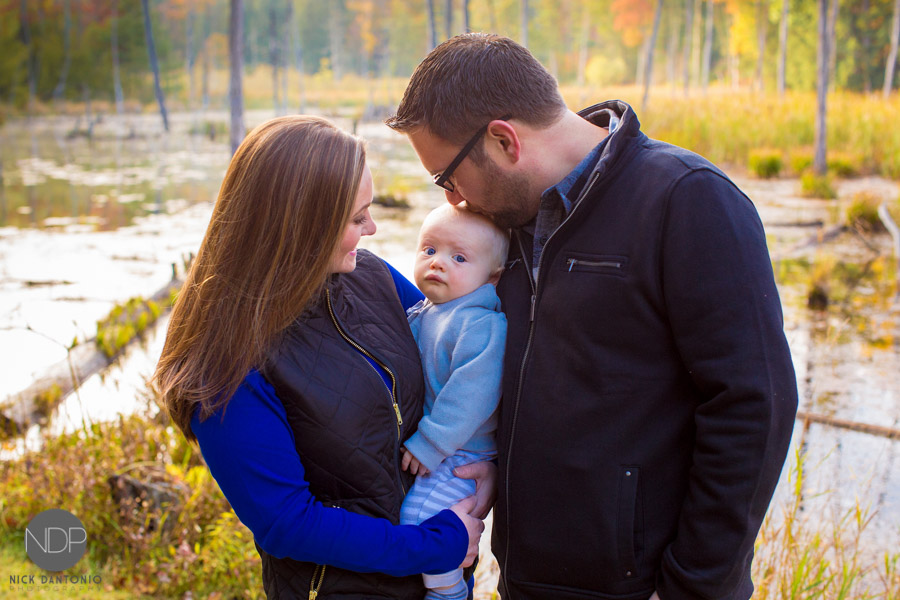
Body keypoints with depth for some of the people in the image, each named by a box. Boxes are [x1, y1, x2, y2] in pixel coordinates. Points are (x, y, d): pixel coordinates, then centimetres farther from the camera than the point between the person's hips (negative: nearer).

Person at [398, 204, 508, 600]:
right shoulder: (423, 311, 5)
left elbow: (470, 395, -28)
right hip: (419, 437, 9)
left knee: (420, 513, -16)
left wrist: (429, 445, -25)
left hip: (461, 451, -9)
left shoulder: (483, 326, -24)